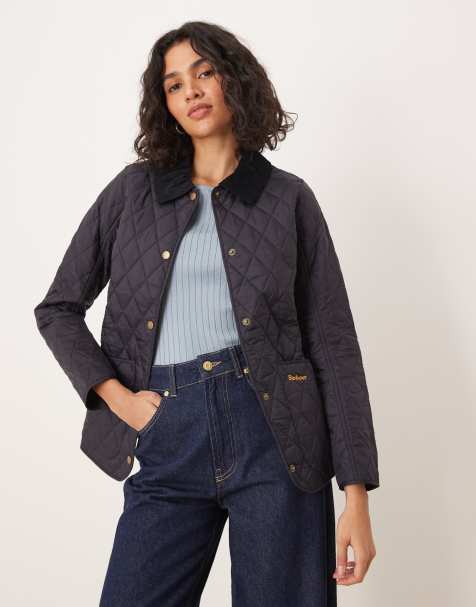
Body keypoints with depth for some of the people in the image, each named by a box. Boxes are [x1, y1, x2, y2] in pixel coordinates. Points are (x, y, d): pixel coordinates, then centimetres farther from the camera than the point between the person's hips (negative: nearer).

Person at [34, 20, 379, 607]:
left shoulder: (288, 198, 7)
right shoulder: (133, 189, 11)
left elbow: (332, 342, 3)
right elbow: (58, 308, 15)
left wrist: (356, 494, -4)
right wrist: (115, 396, -1)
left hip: (270, 433, -1)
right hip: (166, 443, 1)